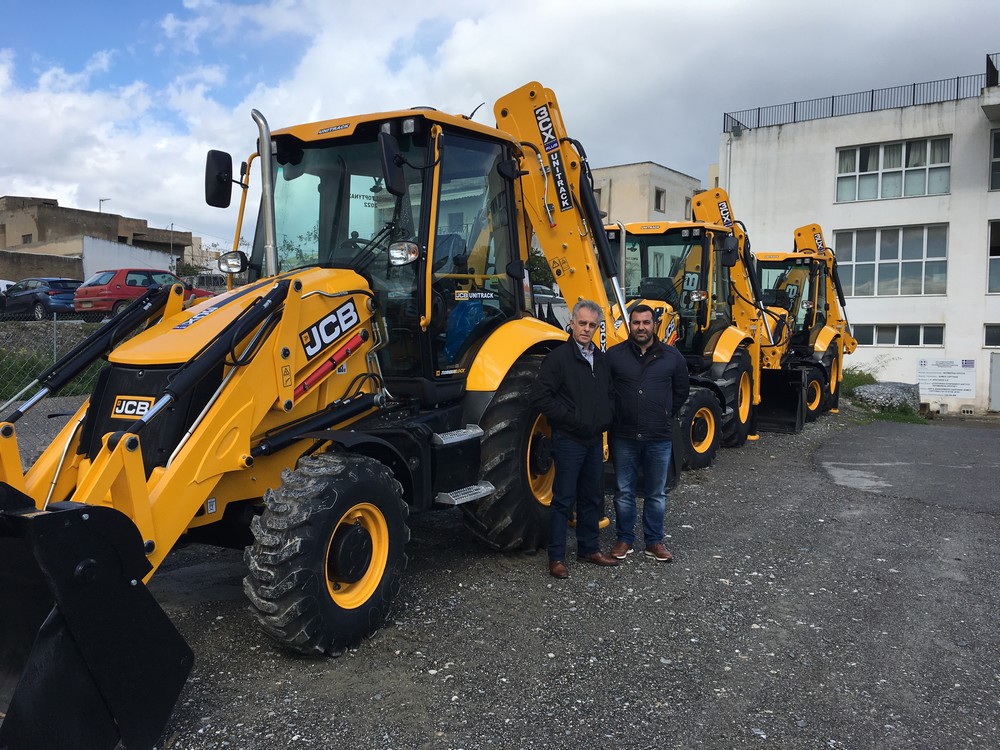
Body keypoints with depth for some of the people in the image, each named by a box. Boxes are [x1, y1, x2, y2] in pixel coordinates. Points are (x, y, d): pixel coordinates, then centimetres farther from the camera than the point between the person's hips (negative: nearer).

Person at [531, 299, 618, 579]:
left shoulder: (600, 359, 12)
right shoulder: (559, 357, -11)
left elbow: (609, 394, 23)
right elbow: (540, 396, -17)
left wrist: (606, 419, 6)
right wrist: (570, 419, -18)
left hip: (594, 440, 7)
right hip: (569, 440, -7)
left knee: (592, 498, 16)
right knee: (563, 499, -1)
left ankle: (589, 548, 30)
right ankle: (556, 558, 8)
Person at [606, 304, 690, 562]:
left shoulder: (672, 356, 1)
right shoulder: (614, 355, -3)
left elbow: (681, 390, 14)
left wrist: (666, 415, 10)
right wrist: (615, 416, 6)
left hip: (659, 438, 1)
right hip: (624, 437, -1)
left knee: (656, 494, 11)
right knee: (624, 492, 9)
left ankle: (654, 541, 24)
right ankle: (624, 539, 24)